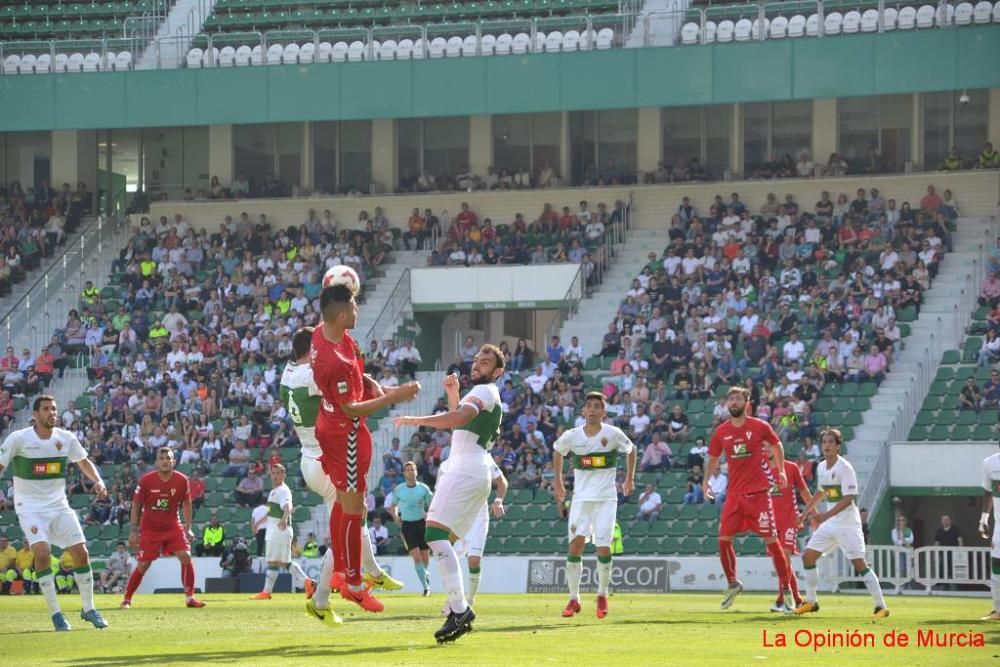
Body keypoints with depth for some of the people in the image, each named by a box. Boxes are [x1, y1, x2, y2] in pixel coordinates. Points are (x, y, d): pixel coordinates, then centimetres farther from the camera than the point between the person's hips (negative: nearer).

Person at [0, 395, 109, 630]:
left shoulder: (66, 438, 0)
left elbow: (84, 462, 15)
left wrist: (98, 481, -1)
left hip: (59, 505, 4)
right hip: (30, 507, -4)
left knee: (81, 552, -4)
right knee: (42, 551, -23)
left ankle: (88, 608, 14)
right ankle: (55, 613, -14)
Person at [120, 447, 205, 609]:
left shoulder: (182, 480, -9)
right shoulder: (146, 480, -13)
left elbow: (186, 503, 7)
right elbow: (136, 505, -3)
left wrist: (188, 528, 3)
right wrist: (133, 531, -4)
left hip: (172, 526, 1)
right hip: (149, 528, -1)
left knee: (185, 556, -16)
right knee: (143, 565, -4)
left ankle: (190, 597, -5)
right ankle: (126, 600, 11)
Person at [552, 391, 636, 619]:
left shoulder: (613, 434, -7)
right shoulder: (571, 436, -3)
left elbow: (630, 450, 12)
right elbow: (557, 452, 18)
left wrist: (630, 479, 14)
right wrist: (558, 483, 18)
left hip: (606, 498, -1)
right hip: (581, 497, 1)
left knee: (603, 547, -6)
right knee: (576, 543, -8)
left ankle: (602, 595, 14)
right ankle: (574, 599, 0)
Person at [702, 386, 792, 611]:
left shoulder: (760, 427, -4)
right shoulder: (721, 432, 5)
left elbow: (776, 445, 14)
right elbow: (713, 459, 17)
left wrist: (781, 471, 8)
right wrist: (706, 481, 4)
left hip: (759, 492, -4)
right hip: (734, 494, 4)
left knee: (771, 540, -4)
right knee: (724, 539, -1)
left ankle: (785, 589, 3)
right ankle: (733, 584, 19)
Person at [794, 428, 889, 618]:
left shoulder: (845, 468, -15)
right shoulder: (821, 467, 8)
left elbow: (848, 498, -22)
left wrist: (826, 515, -28)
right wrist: (806, 511, 26)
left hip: (848, 523, -8)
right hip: (829, 524, 8)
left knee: (859, 563, -14)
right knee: (808, 556, 5)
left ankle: (881, 606, -11)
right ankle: (810, 602, 18)